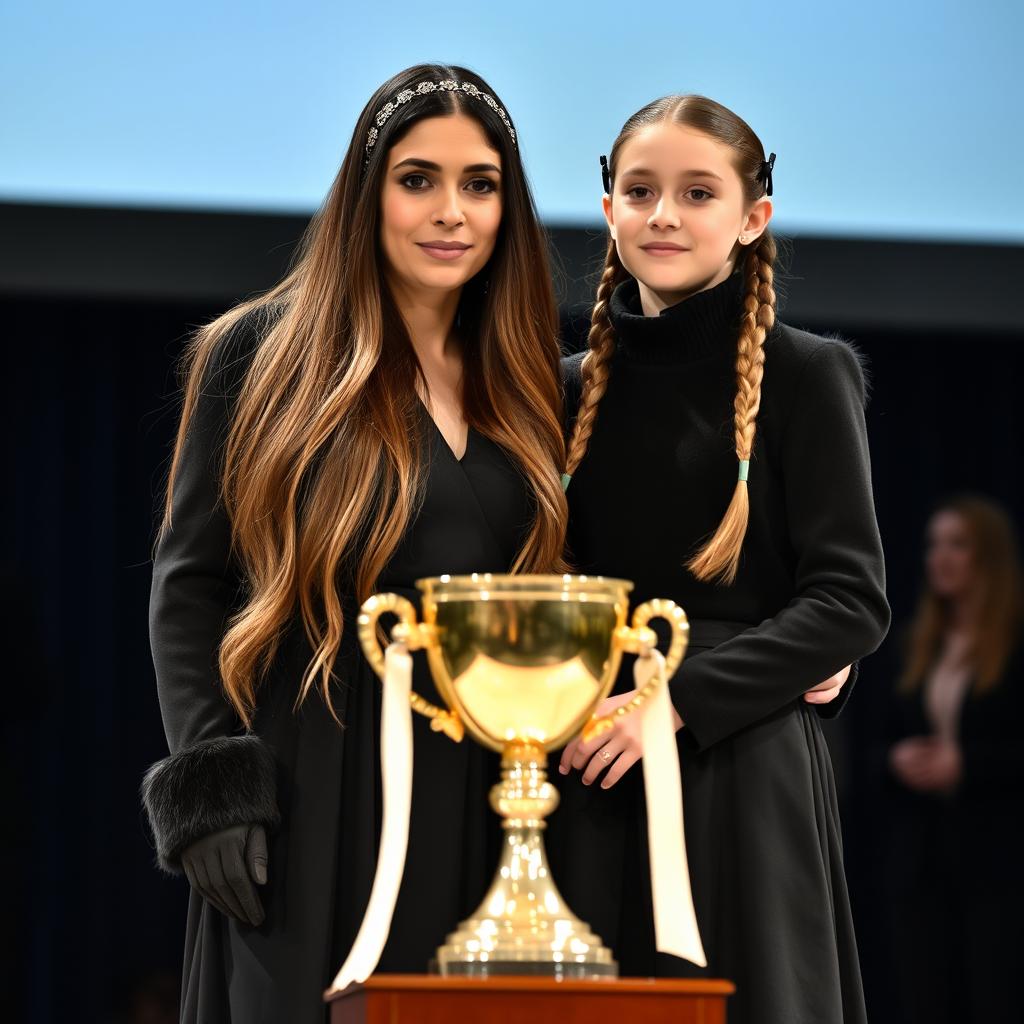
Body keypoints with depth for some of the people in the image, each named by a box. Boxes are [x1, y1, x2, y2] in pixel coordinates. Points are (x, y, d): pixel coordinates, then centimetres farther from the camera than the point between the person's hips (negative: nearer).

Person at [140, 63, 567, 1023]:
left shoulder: (516, 389, 14)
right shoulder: (266, 355, 1)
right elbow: (189, 584, -3)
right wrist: (209, 788, -12)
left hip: (475, 815, 4)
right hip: (315, 798, -4)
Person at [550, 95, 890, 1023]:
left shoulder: (804, 376, -2)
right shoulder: (577, 388, 11)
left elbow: (855, 601, -7)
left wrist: (680, 701, -16)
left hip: (742, 775, -4)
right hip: (592, 781, 4)